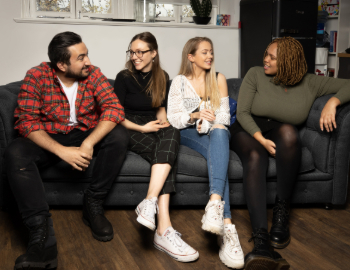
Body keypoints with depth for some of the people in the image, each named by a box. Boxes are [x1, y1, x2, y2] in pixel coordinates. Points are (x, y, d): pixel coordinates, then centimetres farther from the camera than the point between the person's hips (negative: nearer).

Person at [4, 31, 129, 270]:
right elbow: (27, 122, -18)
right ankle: (41, 232, -35)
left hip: (88, 135, 2)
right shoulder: (36, 77, -13)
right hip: (49, 140, -1)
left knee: (119, 136, -26)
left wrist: (89, 143, -34)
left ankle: (93, 204, -13)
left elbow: (115, 108, -20)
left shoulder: (93, 74, -9)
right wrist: (62, 151, -33)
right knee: (15, 154, -30)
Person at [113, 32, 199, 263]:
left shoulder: (163, 78, 11)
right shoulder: (124, 77, -1)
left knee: (172, 132, -34)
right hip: (131, 131, -4)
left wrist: (162, 119, 0)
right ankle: (164, 228, -46)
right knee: (168, 152, -34)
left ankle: (150, 202, -47)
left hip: (155, 130, 4)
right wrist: (142, 128, -14)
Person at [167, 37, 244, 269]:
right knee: (218, 154, -36)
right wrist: (194, 115, -19)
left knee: (219, 132, -39)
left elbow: (225, 116, 7)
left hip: (216, 132, 1)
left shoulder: (219, 79, 13)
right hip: (189, 134, -1)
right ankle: (227, 225, -50)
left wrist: (210, 121, -15)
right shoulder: (179, 82, 8)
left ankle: (215, 203, -59)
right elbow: (172, 119, 0)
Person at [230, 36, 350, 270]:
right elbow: (242, 112, -7)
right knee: (255, 156, -38)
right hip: (249, 132, -1)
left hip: (281, 137, 1)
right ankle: (261, 240, -54)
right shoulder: (255, 75, -1)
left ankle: (282, 212, -28)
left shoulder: (309, 83, 2)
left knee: (288, 130, -37)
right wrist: (262, 139, -22)